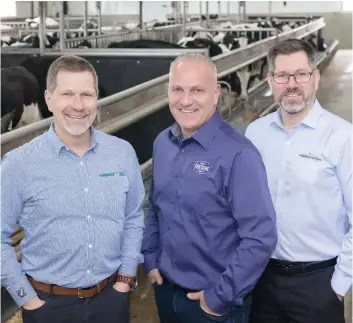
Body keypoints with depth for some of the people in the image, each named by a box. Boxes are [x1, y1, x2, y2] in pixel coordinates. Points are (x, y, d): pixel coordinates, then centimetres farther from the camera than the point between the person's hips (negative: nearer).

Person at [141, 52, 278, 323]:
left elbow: (261, 238, -21)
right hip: (166, 290, 6)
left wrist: (220, 297, -16)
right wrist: (150, 260, 6)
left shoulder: (238, 154, -20)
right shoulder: (162, 144, 0)